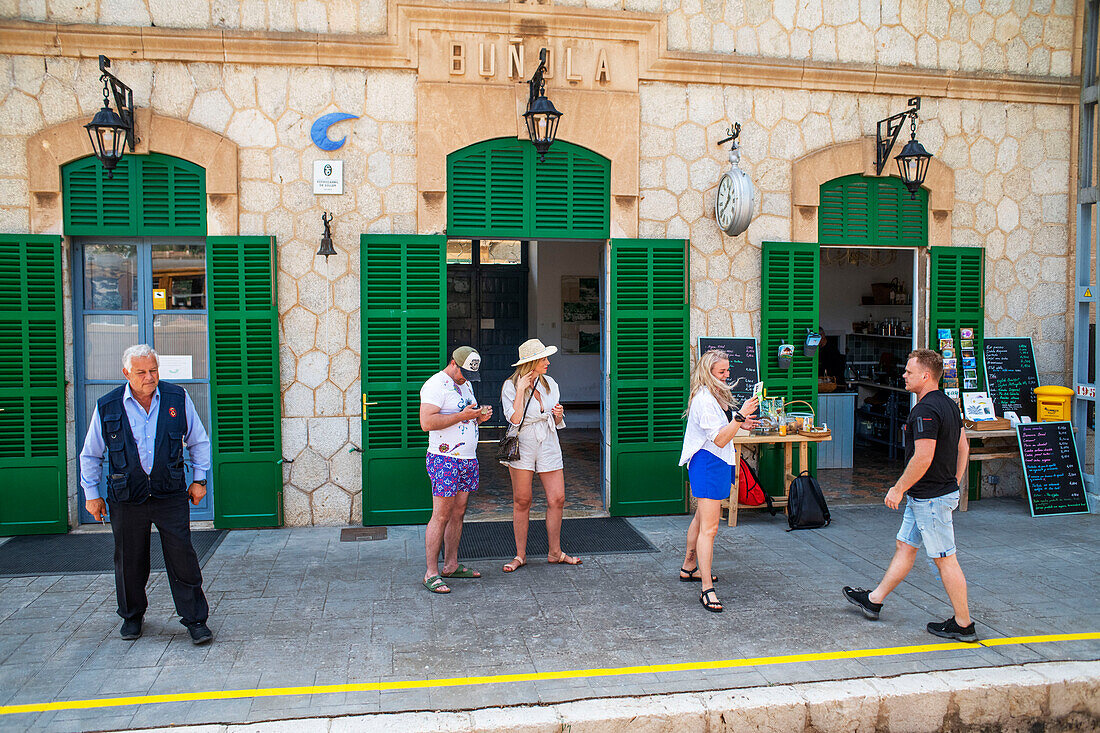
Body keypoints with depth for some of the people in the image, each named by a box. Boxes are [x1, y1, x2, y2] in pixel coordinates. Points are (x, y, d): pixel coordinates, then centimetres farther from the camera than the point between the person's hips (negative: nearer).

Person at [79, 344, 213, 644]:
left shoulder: (177, 398, -1)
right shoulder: (107, 406, -1)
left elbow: (198, 441, 11)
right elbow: (90, 454, 11)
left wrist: (199, 479, 7)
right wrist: (91, 493, 10)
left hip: (170, 496, -1)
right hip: (127, 499, 1)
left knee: (182, 557, -2)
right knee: (129, 561, 12)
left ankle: (195, 619, 8)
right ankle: (132, 616, 34)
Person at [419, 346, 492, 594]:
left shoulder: (465, 384, 18)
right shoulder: (435, 385, -11)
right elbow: (427, 422, -21)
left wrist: (480, 417, 5)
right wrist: (462, 416, -21)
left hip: (468, 459, 8)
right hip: (444, 459, -8)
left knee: (458, 513, 11)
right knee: (441, 516, -8)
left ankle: (451, 565, 20)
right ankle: (431, 573, -2)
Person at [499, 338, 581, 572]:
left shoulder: (550, 384, 10)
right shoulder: (510, 386, -5)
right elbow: (515, 419, -17)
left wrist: (559, 414, -6)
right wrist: (521, 390, -18)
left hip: (548, 445, 4)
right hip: (523, 446, -4)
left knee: (557, 499, 1)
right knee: (522, 501, 2)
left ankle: (554, 552, 16)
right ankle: (520, 555, 14)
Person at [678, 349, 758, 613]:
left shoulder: (714, 395, 13)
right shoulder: (704, 400, -21)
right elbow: (720, 440, -24)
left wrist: (739, 424, 13)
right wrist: (740, 416, -31)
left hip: (716, 463, 11)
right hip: (708, 463, -11)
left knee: (703, 517, 22)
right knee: (709, 527, -13)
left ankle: (689, 568, 38)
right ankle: (707, 590, -12)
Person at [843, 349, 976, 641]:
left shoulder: (925, 411, -22)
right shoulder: (949, 404, 10)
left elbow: (923, 458, -27)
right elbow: (963, 447, 16)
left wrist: (898, 489, -17)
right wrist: (954, 484, 21)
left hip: (931, 499, -10)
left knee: (945, 559, 0)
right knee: (905, 546, 16)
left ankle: (963, 624, 11)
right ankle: (874, 601, 27)